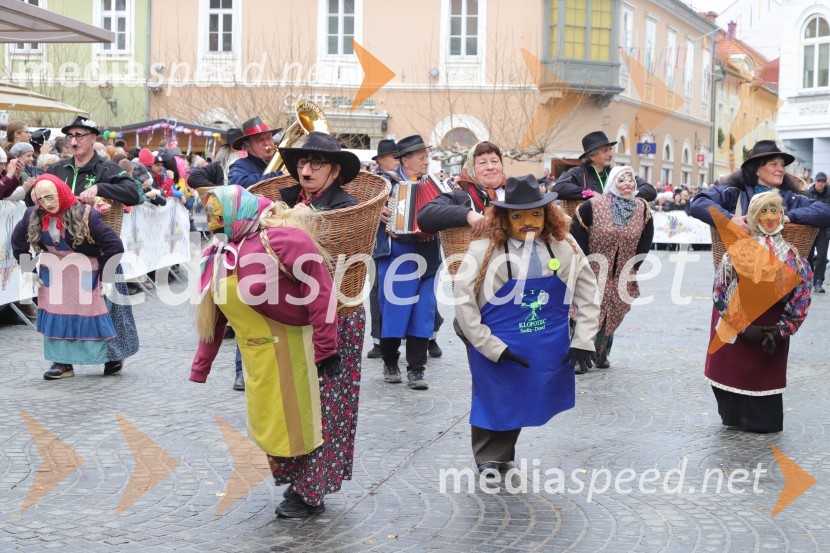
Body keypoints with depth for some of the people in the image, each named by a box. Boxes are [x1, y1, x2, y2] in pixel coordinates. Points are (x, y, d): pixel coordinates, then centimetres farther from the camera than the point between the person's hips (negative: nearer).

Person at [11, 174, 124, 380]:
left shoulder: (86, 216, -22)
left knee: (91, 317, -1)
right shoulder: (34, 216, -7)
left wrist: (106, 277, -14)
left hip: (84, 276, -5)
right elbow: (18, 241, 11)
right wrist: (28, 270, 7)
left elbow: (114, 245, -19)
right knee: (55, 316, 3)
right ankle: (62, 362, 11)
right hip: (53, 276, 5)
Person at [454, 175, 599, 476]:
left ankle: (502, 456, 39)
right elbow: (463, 303, -15)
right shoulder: (484, 251, -15)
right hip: (495, 349, -3)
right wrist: (492, 347, -16)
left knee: (523, 402, 17)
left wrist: (583, 340, -3)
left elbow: (587, 293, 4)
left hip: (548, 350, 3)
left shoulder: (565, 248, -4)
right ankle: (489, 461, 33)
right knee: (496, 402, 12)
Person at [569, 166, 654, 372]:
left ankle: (602, 353, 31)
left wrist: (633, 268, 4)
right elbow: (577, 237, -9)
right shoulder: (593, 206, -11)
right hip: (593, 276, -4)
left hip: (623, 279, 4)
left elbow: (645, 242, 7)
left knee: (613, 316, 12)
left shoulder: (642, 209, 2)